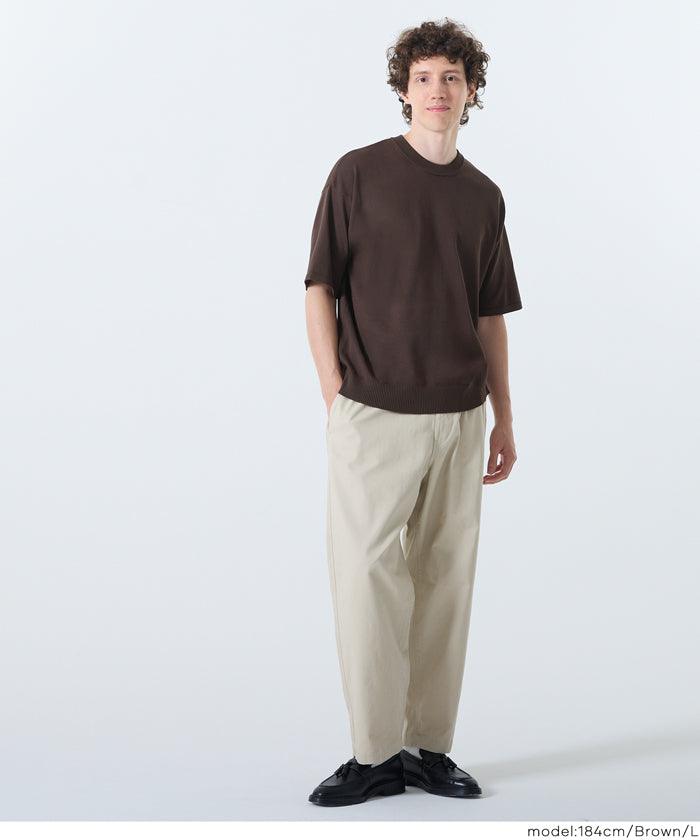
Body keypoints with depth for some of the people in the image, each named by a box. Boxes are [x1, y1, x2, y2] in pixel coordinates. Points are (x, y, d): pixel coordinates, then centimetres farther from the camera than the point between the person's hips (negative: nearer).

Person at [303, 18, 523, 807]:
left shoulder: (484, 196, 13)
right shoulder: (358, 173, 0)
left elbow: (490, 316, 16)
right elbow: (320, 287, -2)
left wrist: (503, 418, 12)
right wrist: (333, 391, -9)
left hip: (458, 417, 4)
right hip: (374, 413, -4)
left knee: (446, 580, 7)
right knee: (366, 576, -3)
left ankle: (430, 746, 19)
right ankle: (376, 752, 9)